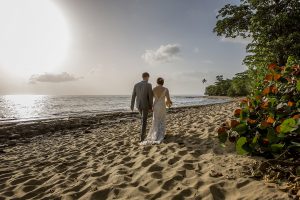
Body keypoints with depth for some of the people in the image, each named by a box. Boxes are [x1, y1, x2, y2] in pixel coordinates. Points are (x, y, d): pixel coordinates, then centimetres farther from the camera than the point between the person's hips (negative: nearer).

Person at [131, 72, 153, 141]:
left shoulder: (136, 85, 1)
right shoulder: (149, 85, -13)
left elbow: (133, 96, 5)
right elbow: (150, 97, -13)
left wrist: (132, 105, 13)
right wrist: (151, 107, -4)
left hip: (138, 105, 5)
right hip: (145, 105, -5)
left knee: (143, 118, 27)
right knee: (144, 121, 2)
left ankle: (143, 133, 37)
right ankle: (141, 137, 2)